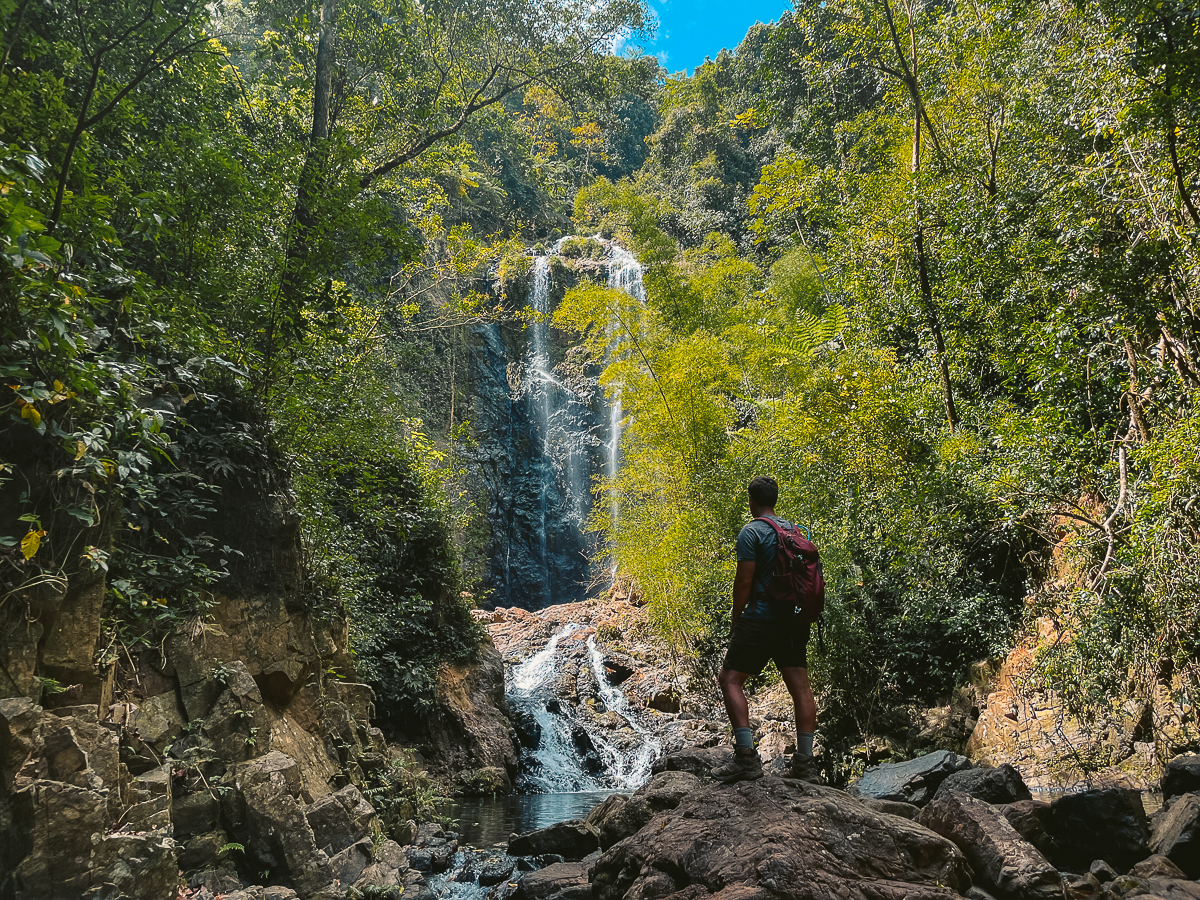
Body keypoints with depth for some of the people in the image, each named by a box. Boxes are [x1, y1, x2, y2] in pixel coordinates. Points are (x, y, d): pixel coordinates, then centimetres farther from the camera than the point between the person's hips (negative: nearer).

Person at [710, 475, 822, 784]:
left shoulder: (751, 532, -8)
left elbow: (744, 581, -12)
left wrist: (736, 621, -3)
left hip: (761, 619, -7)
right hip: (795, 618, 7)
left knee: (730, 679, -2)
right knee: (800, 687, 8)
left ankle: (746, 756, -10)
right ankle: (805, 762, 10)